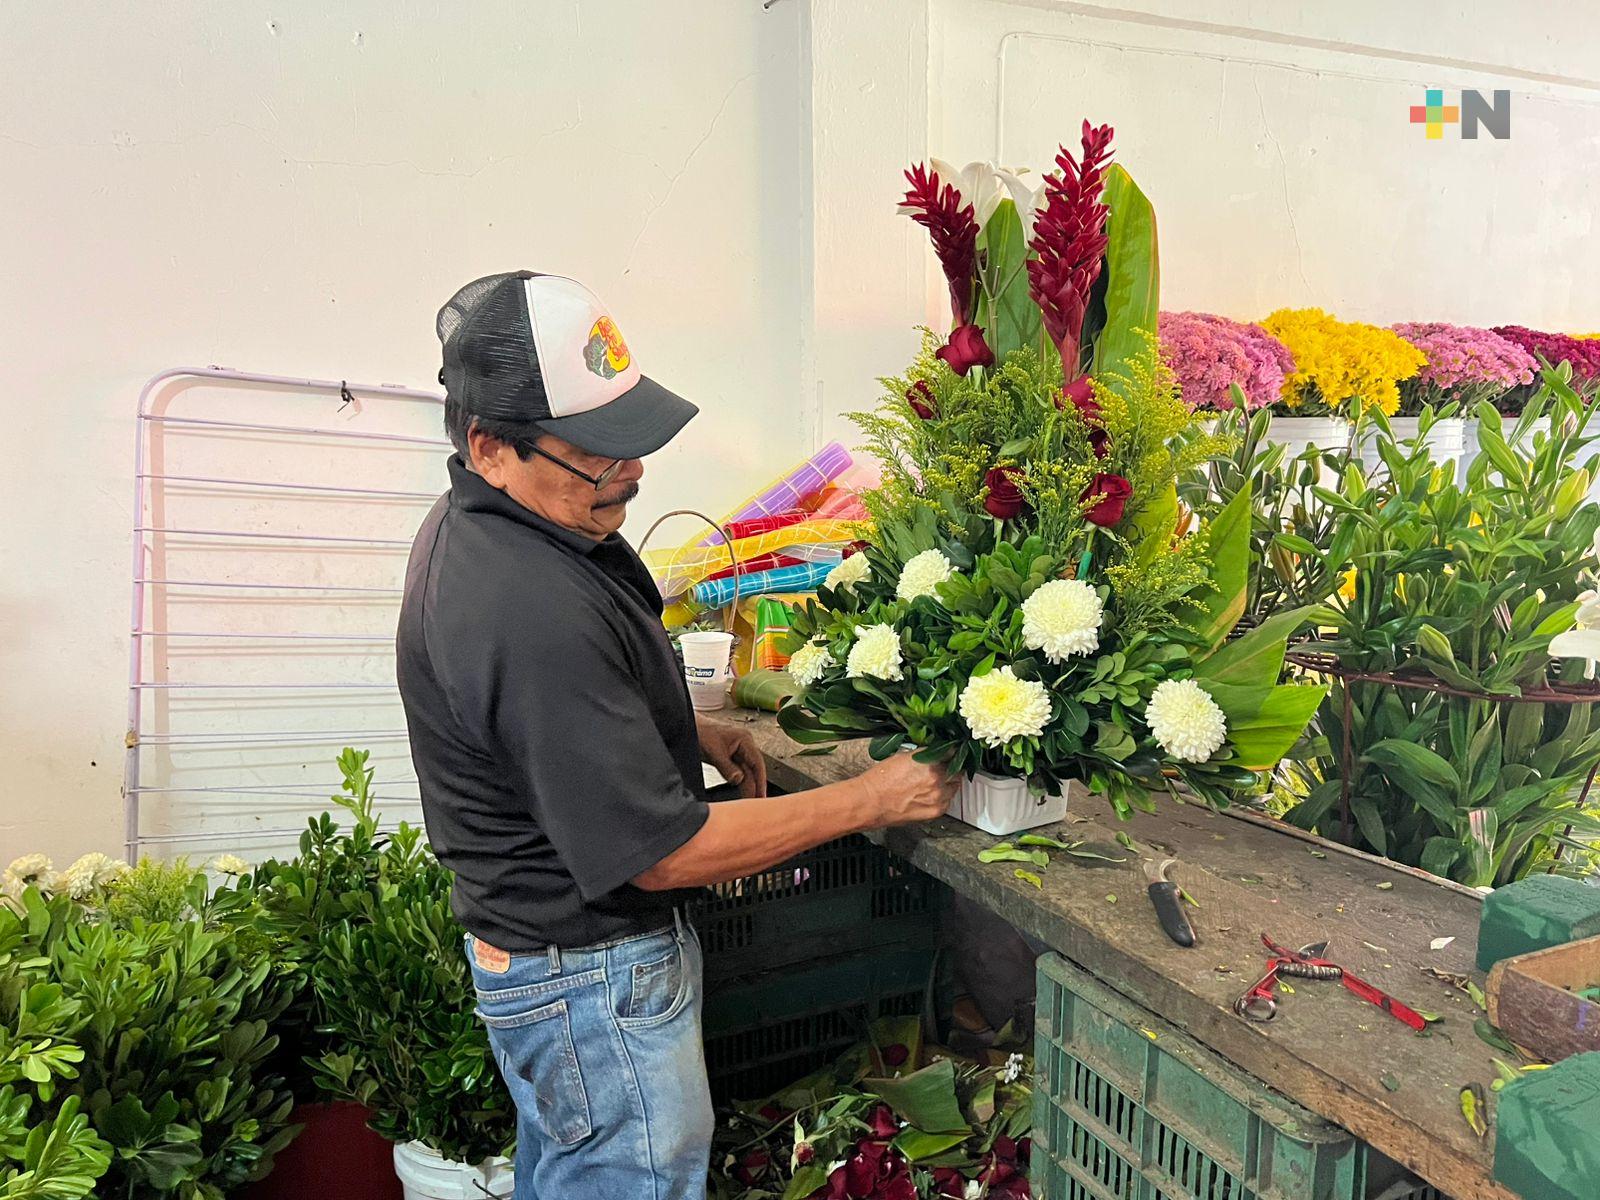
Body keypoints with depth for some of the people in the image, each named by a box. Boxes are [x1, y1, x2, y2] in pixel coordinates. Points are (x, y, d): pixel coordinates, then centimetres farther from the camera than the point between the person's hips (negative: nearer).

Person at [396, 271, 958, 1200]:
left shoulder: (480, 522, -1)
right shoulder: (529, 612, -34)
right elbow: (659, 852, -28)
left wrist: (691, 733, 4)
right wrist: (867, 801, -19)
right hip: (594, 980, -9)